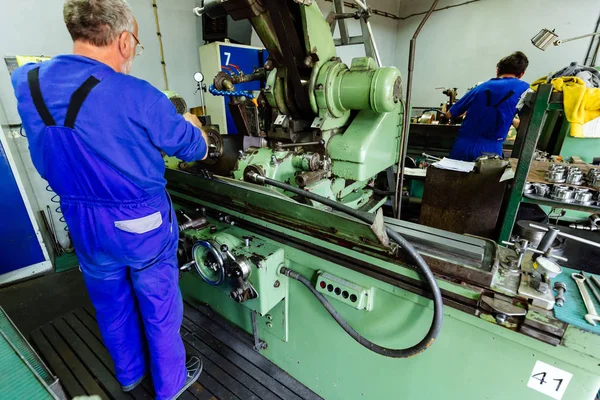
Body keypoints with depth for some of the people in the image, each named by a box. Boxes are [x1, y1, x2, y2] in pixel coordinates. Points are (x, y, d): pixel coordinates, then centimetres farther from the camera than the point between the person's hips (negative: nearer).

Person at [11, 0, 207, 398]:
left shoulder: (25, 82, -5)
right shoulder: (136, 96, -23)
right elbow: (194, 149, -11)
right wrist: (190, 123, 13)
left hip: (84, 226, 6)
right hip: (142, 225, -5)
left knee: (111, 304, 26)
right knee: (159, 306, 17)